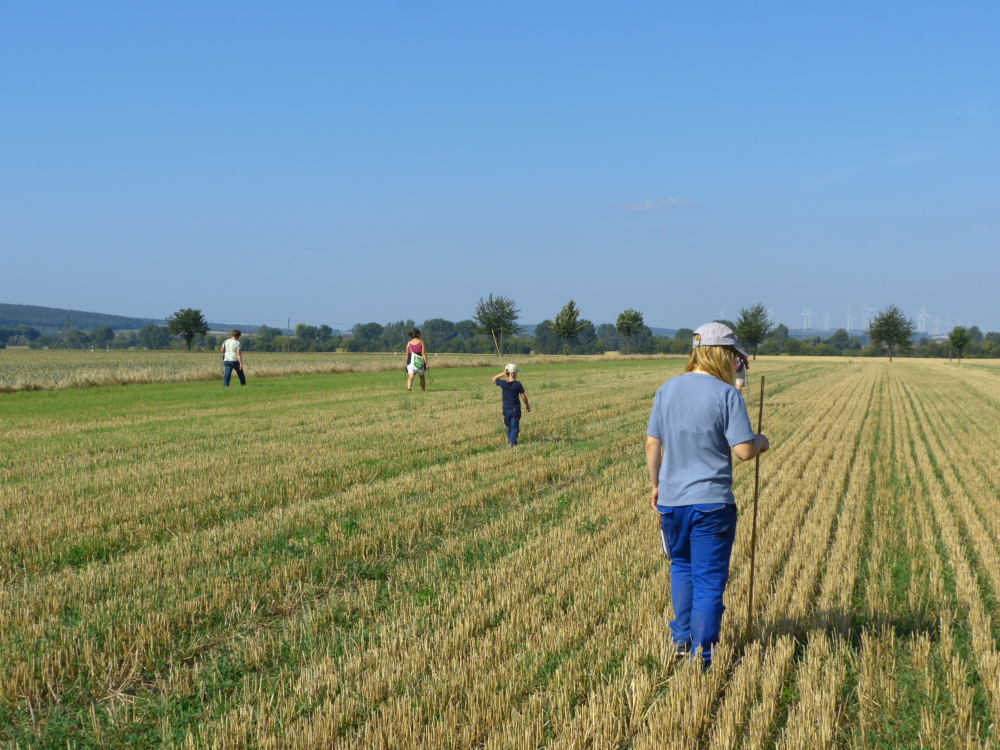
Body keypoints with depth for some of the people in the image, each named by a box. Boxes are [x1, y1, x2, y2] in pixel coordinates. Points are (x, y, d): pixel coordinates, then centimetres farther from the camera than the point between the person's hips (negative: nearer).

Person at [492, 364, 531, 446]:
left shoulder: (503, 383, -4)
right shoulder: (517, 384, -12)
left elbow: (494, 379, 16)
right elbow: (523, 396, -5)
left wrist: (503, 374, 4)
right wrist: (527, 405, 11)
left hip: (506, 409, 4)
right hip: (515, 409, -4)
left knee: (509, 428, 17)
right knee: (514, 428, 0)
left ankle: (510, 443, 21)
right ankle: (512, 444, -10)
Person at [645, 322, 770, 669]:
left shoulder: (667, 389, 2)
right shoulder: (726, 394, -11)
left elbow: (652, 444, 7)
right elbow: (744, 451, -15)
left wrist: (656, 484, 20)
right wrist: (760, 442, 7)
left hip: (671, 499, 5)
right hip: (711, 503, -4)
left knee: (681, 568, 24)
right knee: (709, 581, 4)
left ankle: (682, 640, 25)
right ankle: (701, 657, 7)